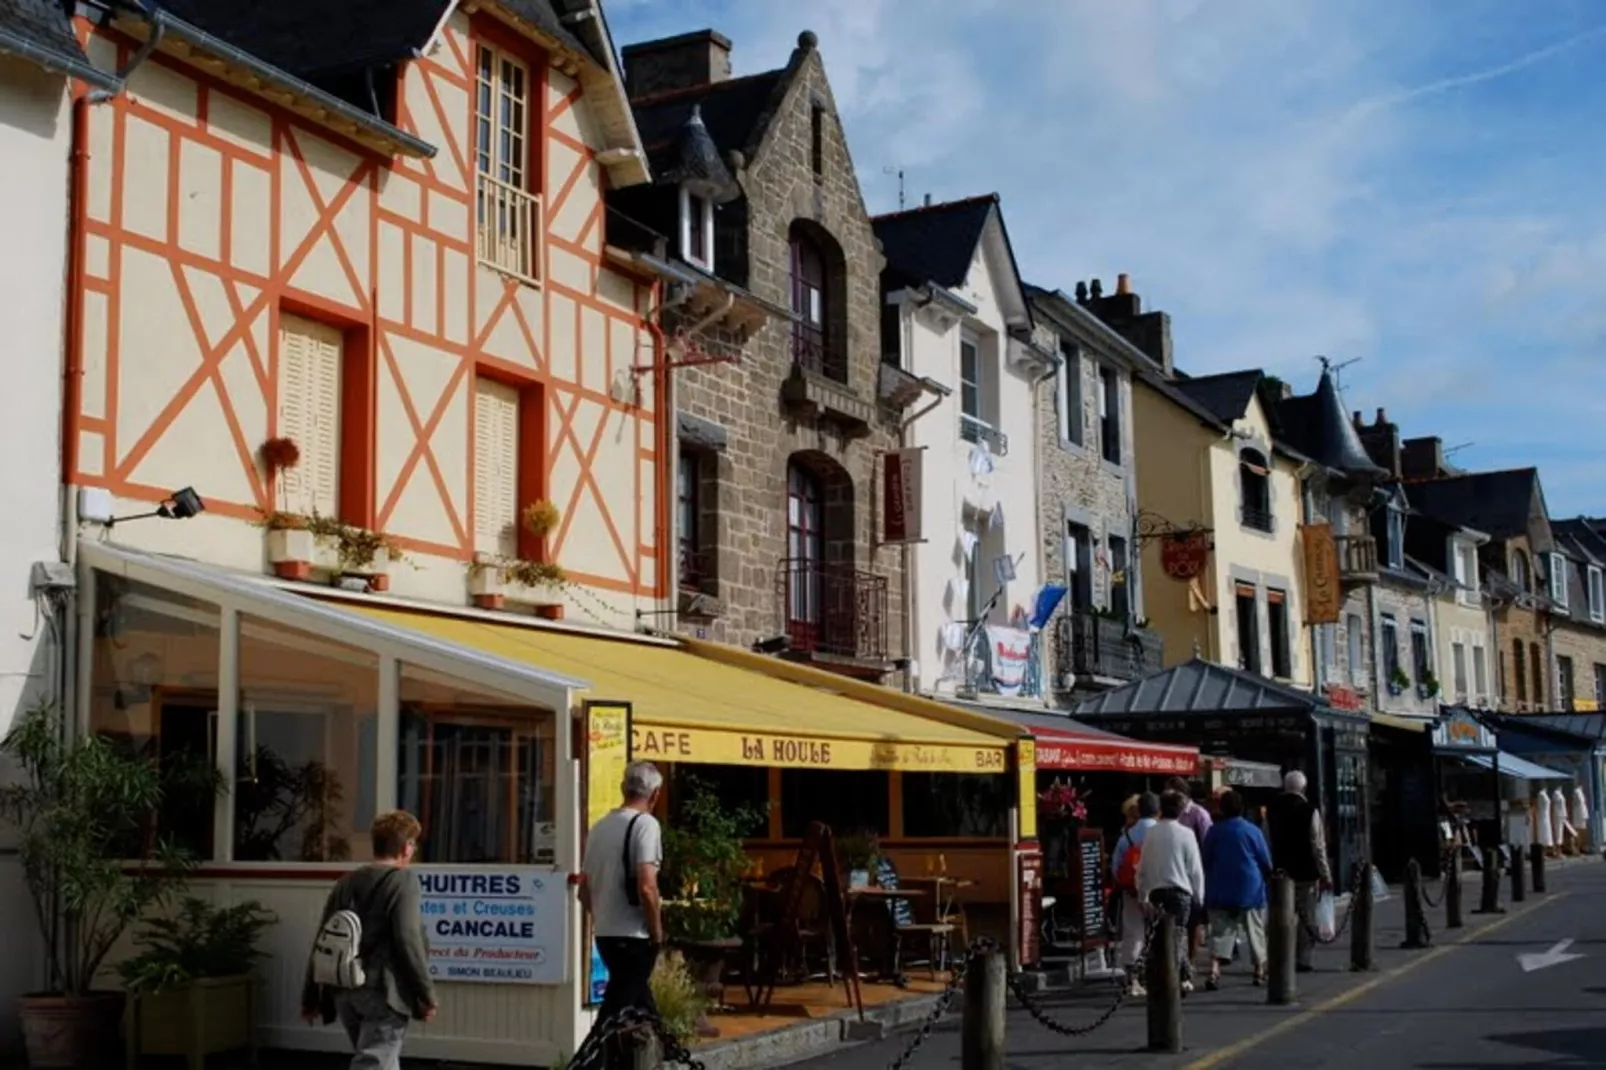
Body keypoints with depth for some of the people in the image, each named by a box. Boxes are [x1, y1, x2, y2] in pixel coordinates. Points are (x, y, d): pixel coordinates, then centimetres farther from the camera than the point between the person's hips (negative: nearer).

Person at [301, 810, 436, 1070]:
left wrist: (310, 998, 18)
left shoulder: (346, 882, 13)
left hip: (344, 992, 7)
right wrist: (426, 993, -8)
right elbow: (408, 940, -14)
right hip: (384, 991, -7)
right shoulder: (403, 880, -6)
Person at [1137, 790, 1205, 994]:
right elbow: (1195, 868, -5)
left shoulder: (1150, 833, 2)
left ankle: (1186, 977, 21)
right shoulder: (1185, 833, -7)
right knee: (1177, 934, 1)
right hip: (1180, 890, -3)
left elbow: (1143, 867, 6)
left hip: (1156, 891, 3)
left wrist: (1143, 895, 15)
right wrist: (1199, 895, 5)